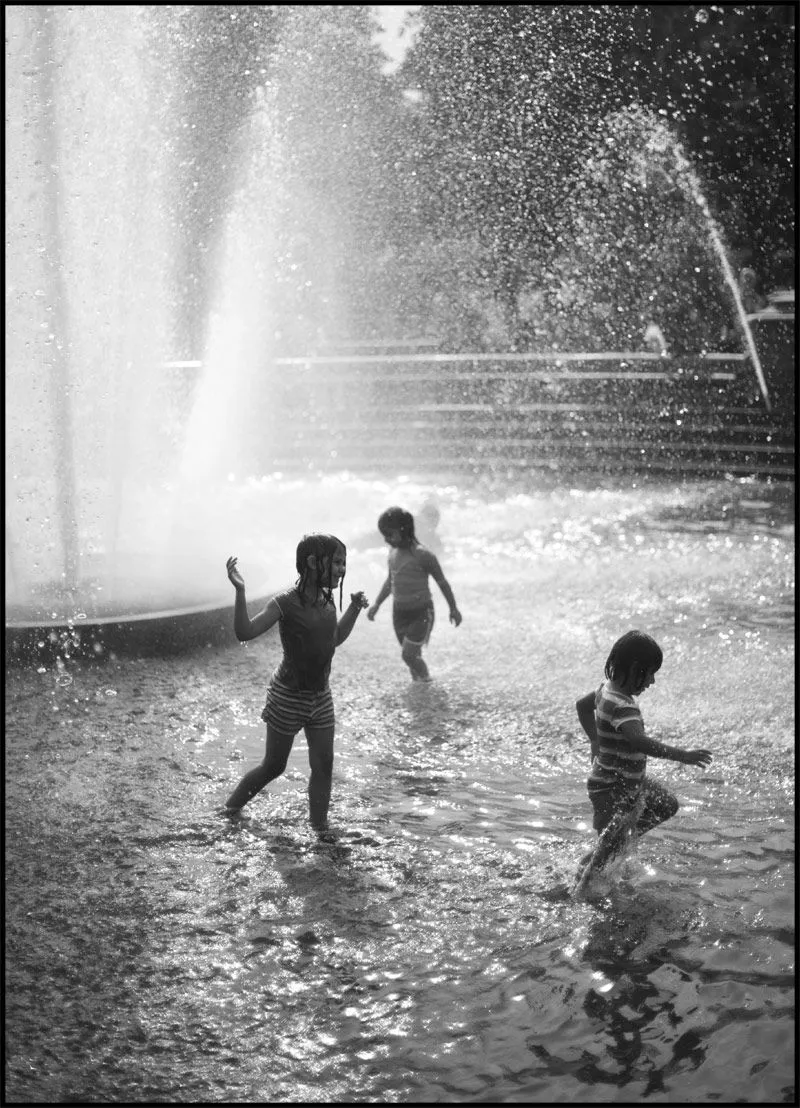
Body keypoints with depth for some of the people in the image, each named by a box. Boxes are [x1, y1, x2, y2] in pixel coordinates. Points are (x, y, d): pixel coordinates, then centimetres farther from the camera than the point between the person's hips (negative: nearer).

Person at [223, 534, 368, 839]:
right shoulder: (286, 603, -20)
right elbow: (245, 633, -29)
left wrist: (354, 609, 9)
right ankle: (234, 802, 32)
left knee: (323, 763, 2)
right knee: (274, 766, 8)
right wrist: (240, 591, -39)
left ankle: (320, 823, 16)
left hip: (321, 696, 6)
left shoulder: (328, 601, 1)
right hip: (288, 696, -6)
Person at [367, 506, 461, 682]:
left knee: (408, 654, -9)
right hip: (399, 612, 6)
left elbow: (442, 582, -7)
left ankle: (426, 680, 14)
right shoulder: (393, 553, 3)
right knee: (413, 655, 12)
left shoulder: (422, 554, -18)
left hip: (421, 612, -6)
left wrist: (453, 609, 1)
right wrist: (376, 604, 13)